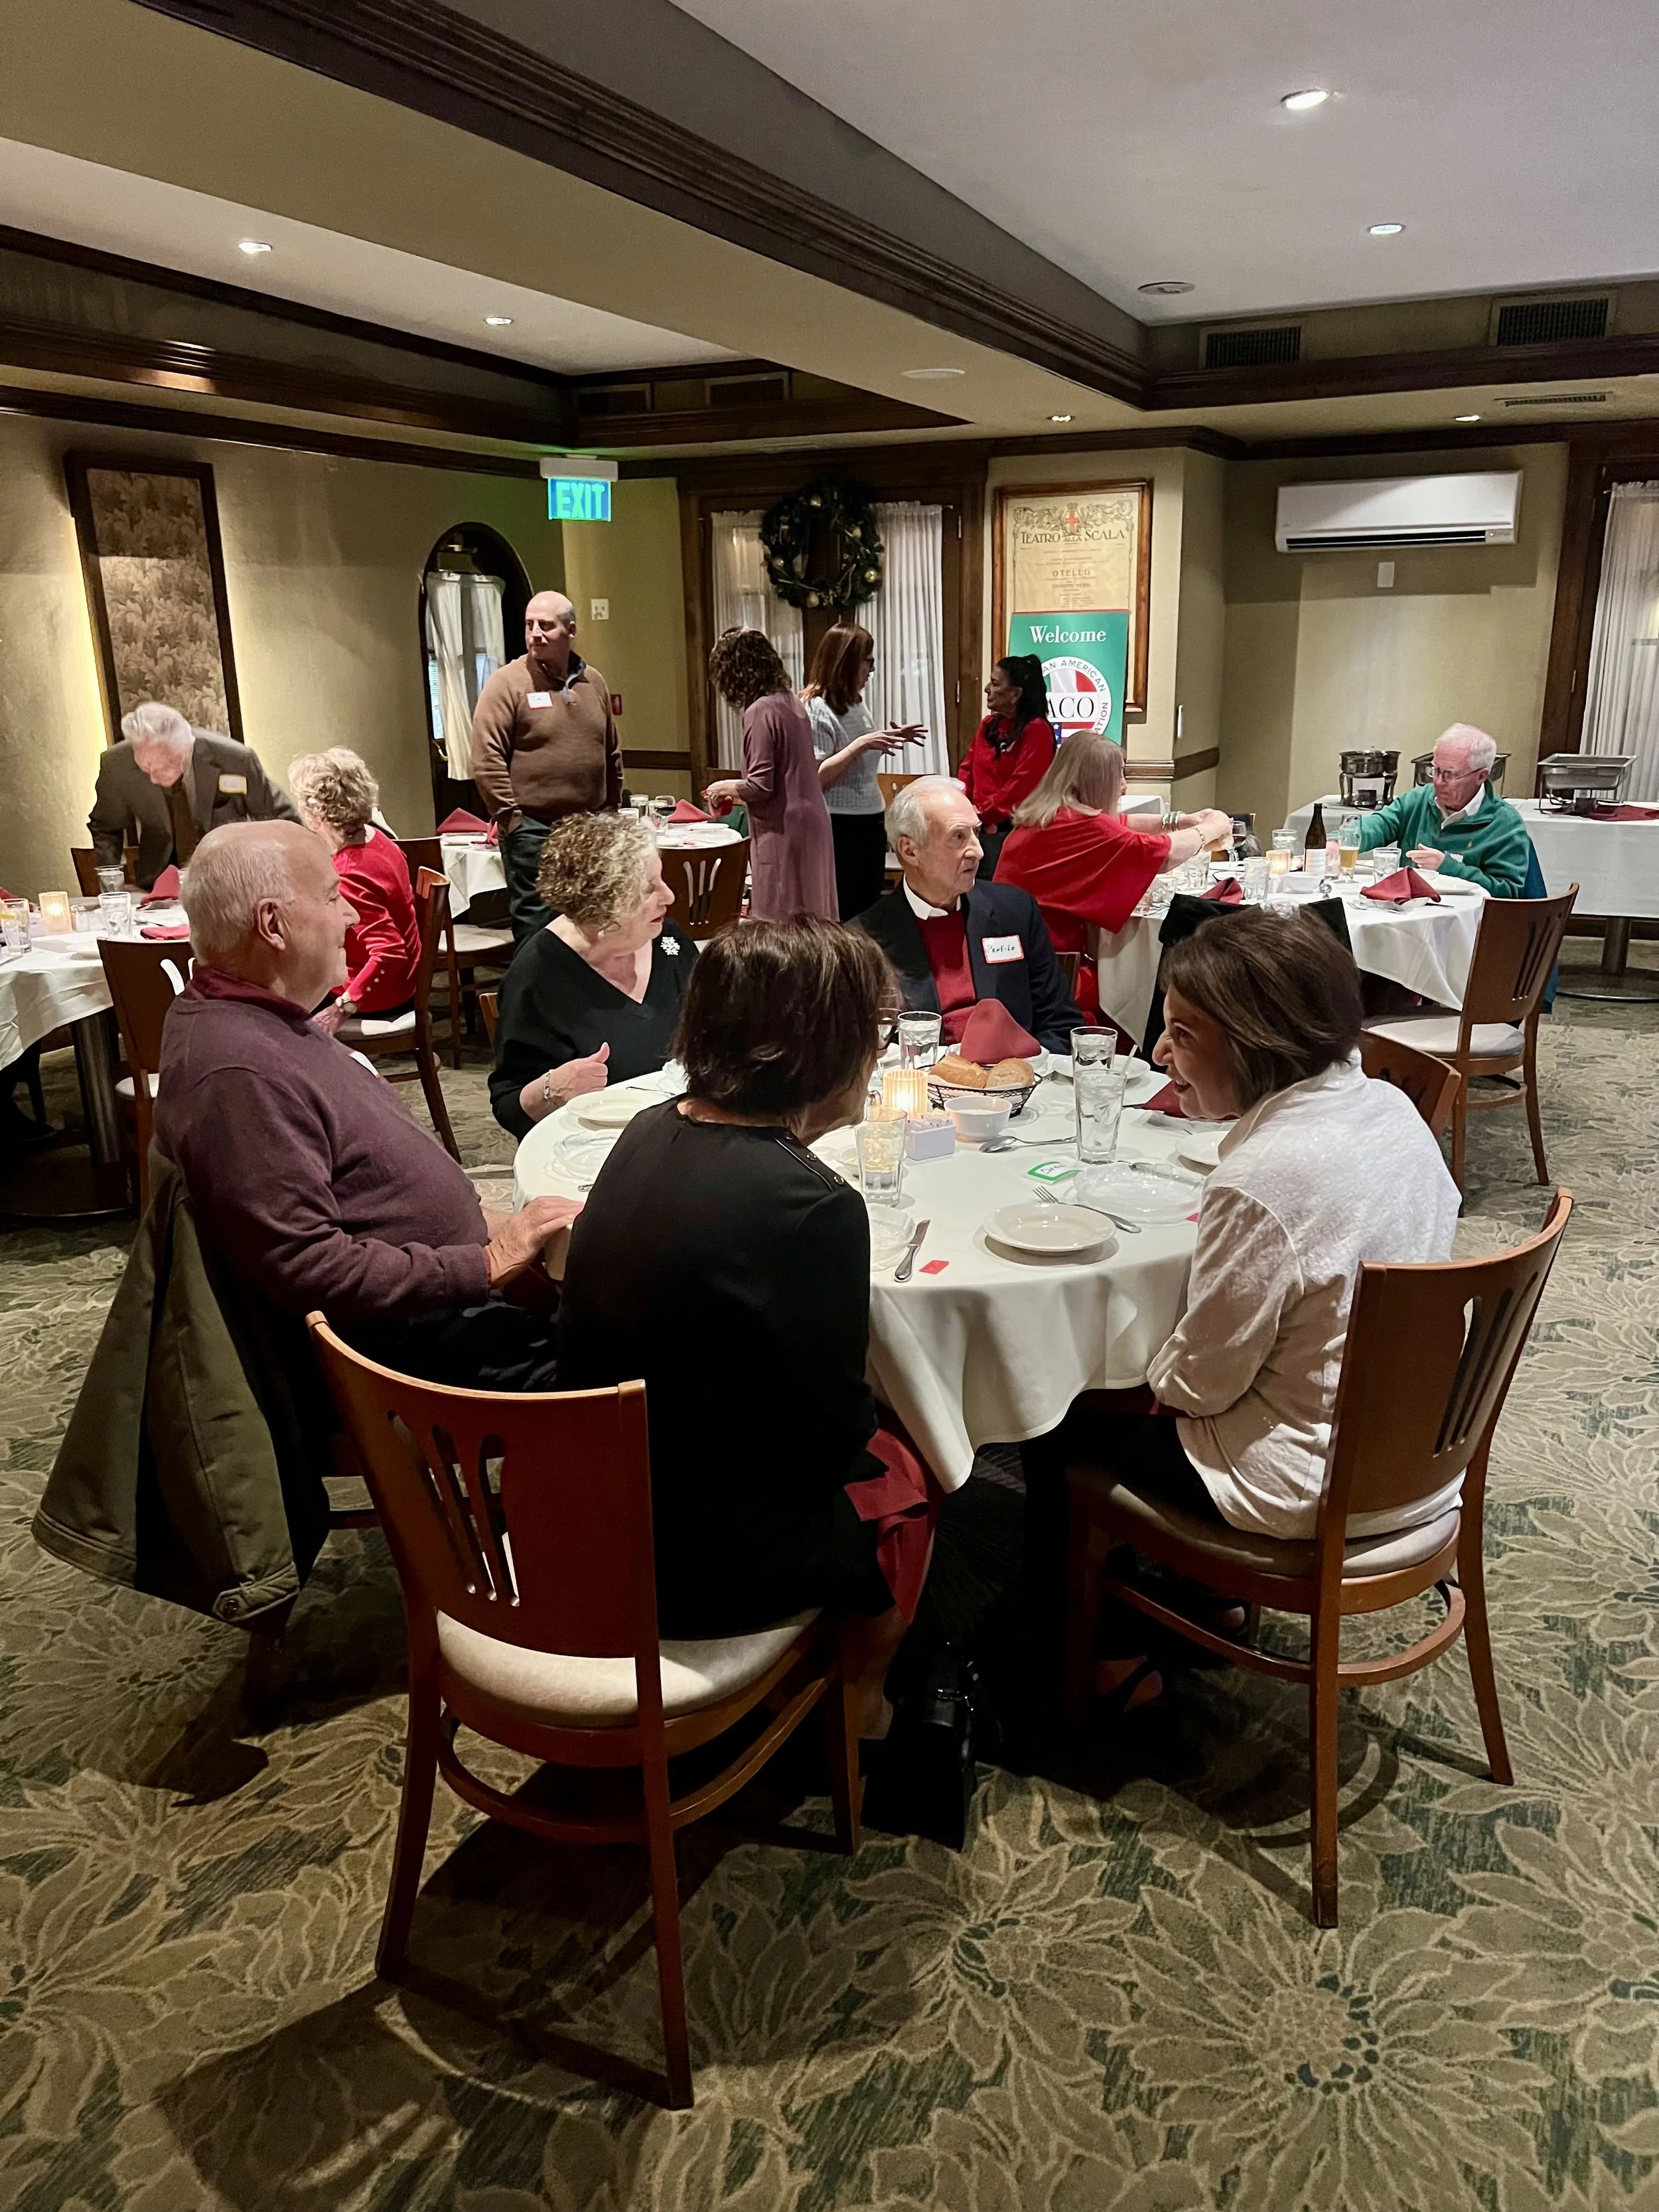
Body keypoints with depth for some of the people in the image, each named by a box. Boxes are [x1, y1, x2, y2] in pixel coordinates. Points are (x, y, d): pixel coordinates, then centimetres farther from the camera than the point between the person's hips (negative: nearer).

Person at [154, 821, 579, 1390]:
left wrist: (476, 1223, 8)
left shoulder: (266, 1022, 10)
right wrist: (487, 1265, -21)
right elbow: (306, 1268, -27)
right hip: (412, 1340, -10)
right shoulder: (237, 1071, -24)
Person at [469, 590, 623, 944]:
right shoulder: (508, 683, -6)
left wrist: (611, 810, 16)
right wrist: (511, 818, -14)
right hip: (532, 830, -5)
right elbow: (486, 761, -12)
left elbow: (612, 754, 20)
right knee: (536, 928, -3)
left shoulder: (593, 683, 12)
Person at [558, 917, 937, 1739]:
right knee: (901, 1478, 20)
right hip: (697, 1561, -7)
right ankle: (858, 1704, 43)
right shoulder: (813, 1207, -28)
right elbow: (830, 1435, -18)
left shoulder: (649, 1132, -5)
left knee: (865, 1450, 27)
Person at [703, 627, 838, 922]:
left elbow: (761, 786, -18)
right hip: (811, 823, 9)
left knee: (778, 923, -2)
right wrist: (736, 792, 23)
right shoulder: (791, 703, 10)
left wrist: (725, 787, 0)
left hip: (782, 831, -9)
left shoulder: (760, 711, -15)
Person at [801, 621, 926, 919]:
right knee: (837, 914, -1)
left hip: (870, 819, 8)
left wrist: (891, 739, 8)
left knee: (869, 908, 11)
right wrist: (861, 744, -25)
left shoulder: (856, 703, 11)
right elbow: (816, 776, -21)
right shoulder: (815, 709, -14)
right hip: (837, 823, -8)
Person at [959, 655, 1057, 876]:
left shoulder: (1036, 730, -10)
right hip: (982, 825, 7)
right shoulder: (988, 725, 15)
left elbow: (1022, 786, -16)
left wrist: (983, 813, -15)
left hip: (1012, 828, -7)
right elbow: (969, 770, 16)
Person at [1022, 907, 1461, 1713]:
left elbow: (1202, 1383, -21)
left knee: (1063, 1421, 11)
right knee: (1151, 1382, 28)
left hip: (1317, 1488, -8)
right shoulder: (1390, 1107, -6)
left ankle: (1109, 1659, 31)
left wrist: (1159, 1372, 0)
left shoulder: (1260, 1181, -32)